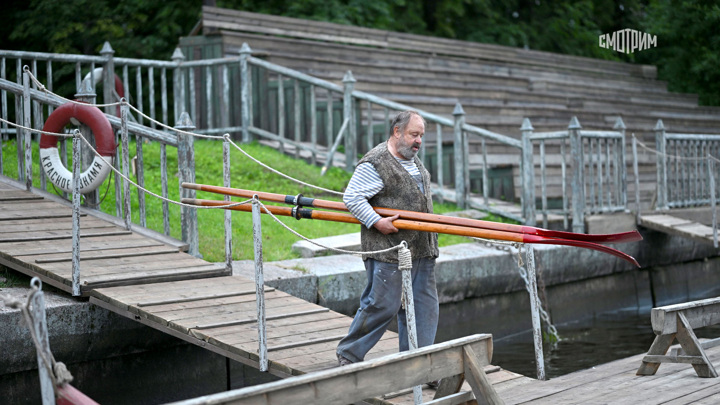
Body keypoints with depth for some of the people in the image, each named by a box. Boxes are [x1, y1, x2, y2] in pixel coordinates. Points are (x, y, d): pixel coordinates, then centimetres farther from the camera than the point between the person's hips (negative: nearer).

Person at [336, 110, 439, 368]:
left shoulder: (414, 161, 18)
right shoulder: (375, 164, -12)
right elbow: (351, 197, -14)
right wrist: (376, 222, -20)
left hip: (421, 250, 9)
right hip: (387, 250, -9)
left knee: (425, 306, 6)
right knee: (382, 306, -5)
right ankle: (348, 354, 12)